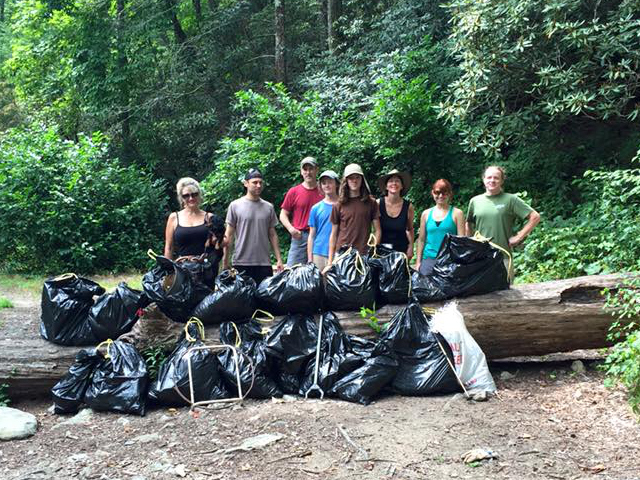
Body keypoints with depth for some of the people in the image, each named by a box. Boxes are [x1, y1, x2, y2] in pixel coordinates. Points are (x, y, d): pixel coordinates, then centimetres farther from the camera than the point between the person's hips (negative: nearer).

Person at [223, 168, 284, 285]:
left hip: (264, 263, 3)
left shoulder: (268, 207, 8)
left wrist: (279, 259, 5)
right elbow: (228, 235, 1)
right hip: (241, 263, -2)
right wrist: (226, 261, -3)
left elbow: (272, 235, 11)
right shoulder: (235, 206, 0)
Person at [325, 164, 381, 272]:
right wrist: (330, 262, 4)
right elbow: (333, 234, 8)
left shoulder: (370, 203, 7)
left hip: (364, 255, 0)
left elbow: (377, 231, 7)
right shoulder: (339, 205, 7)